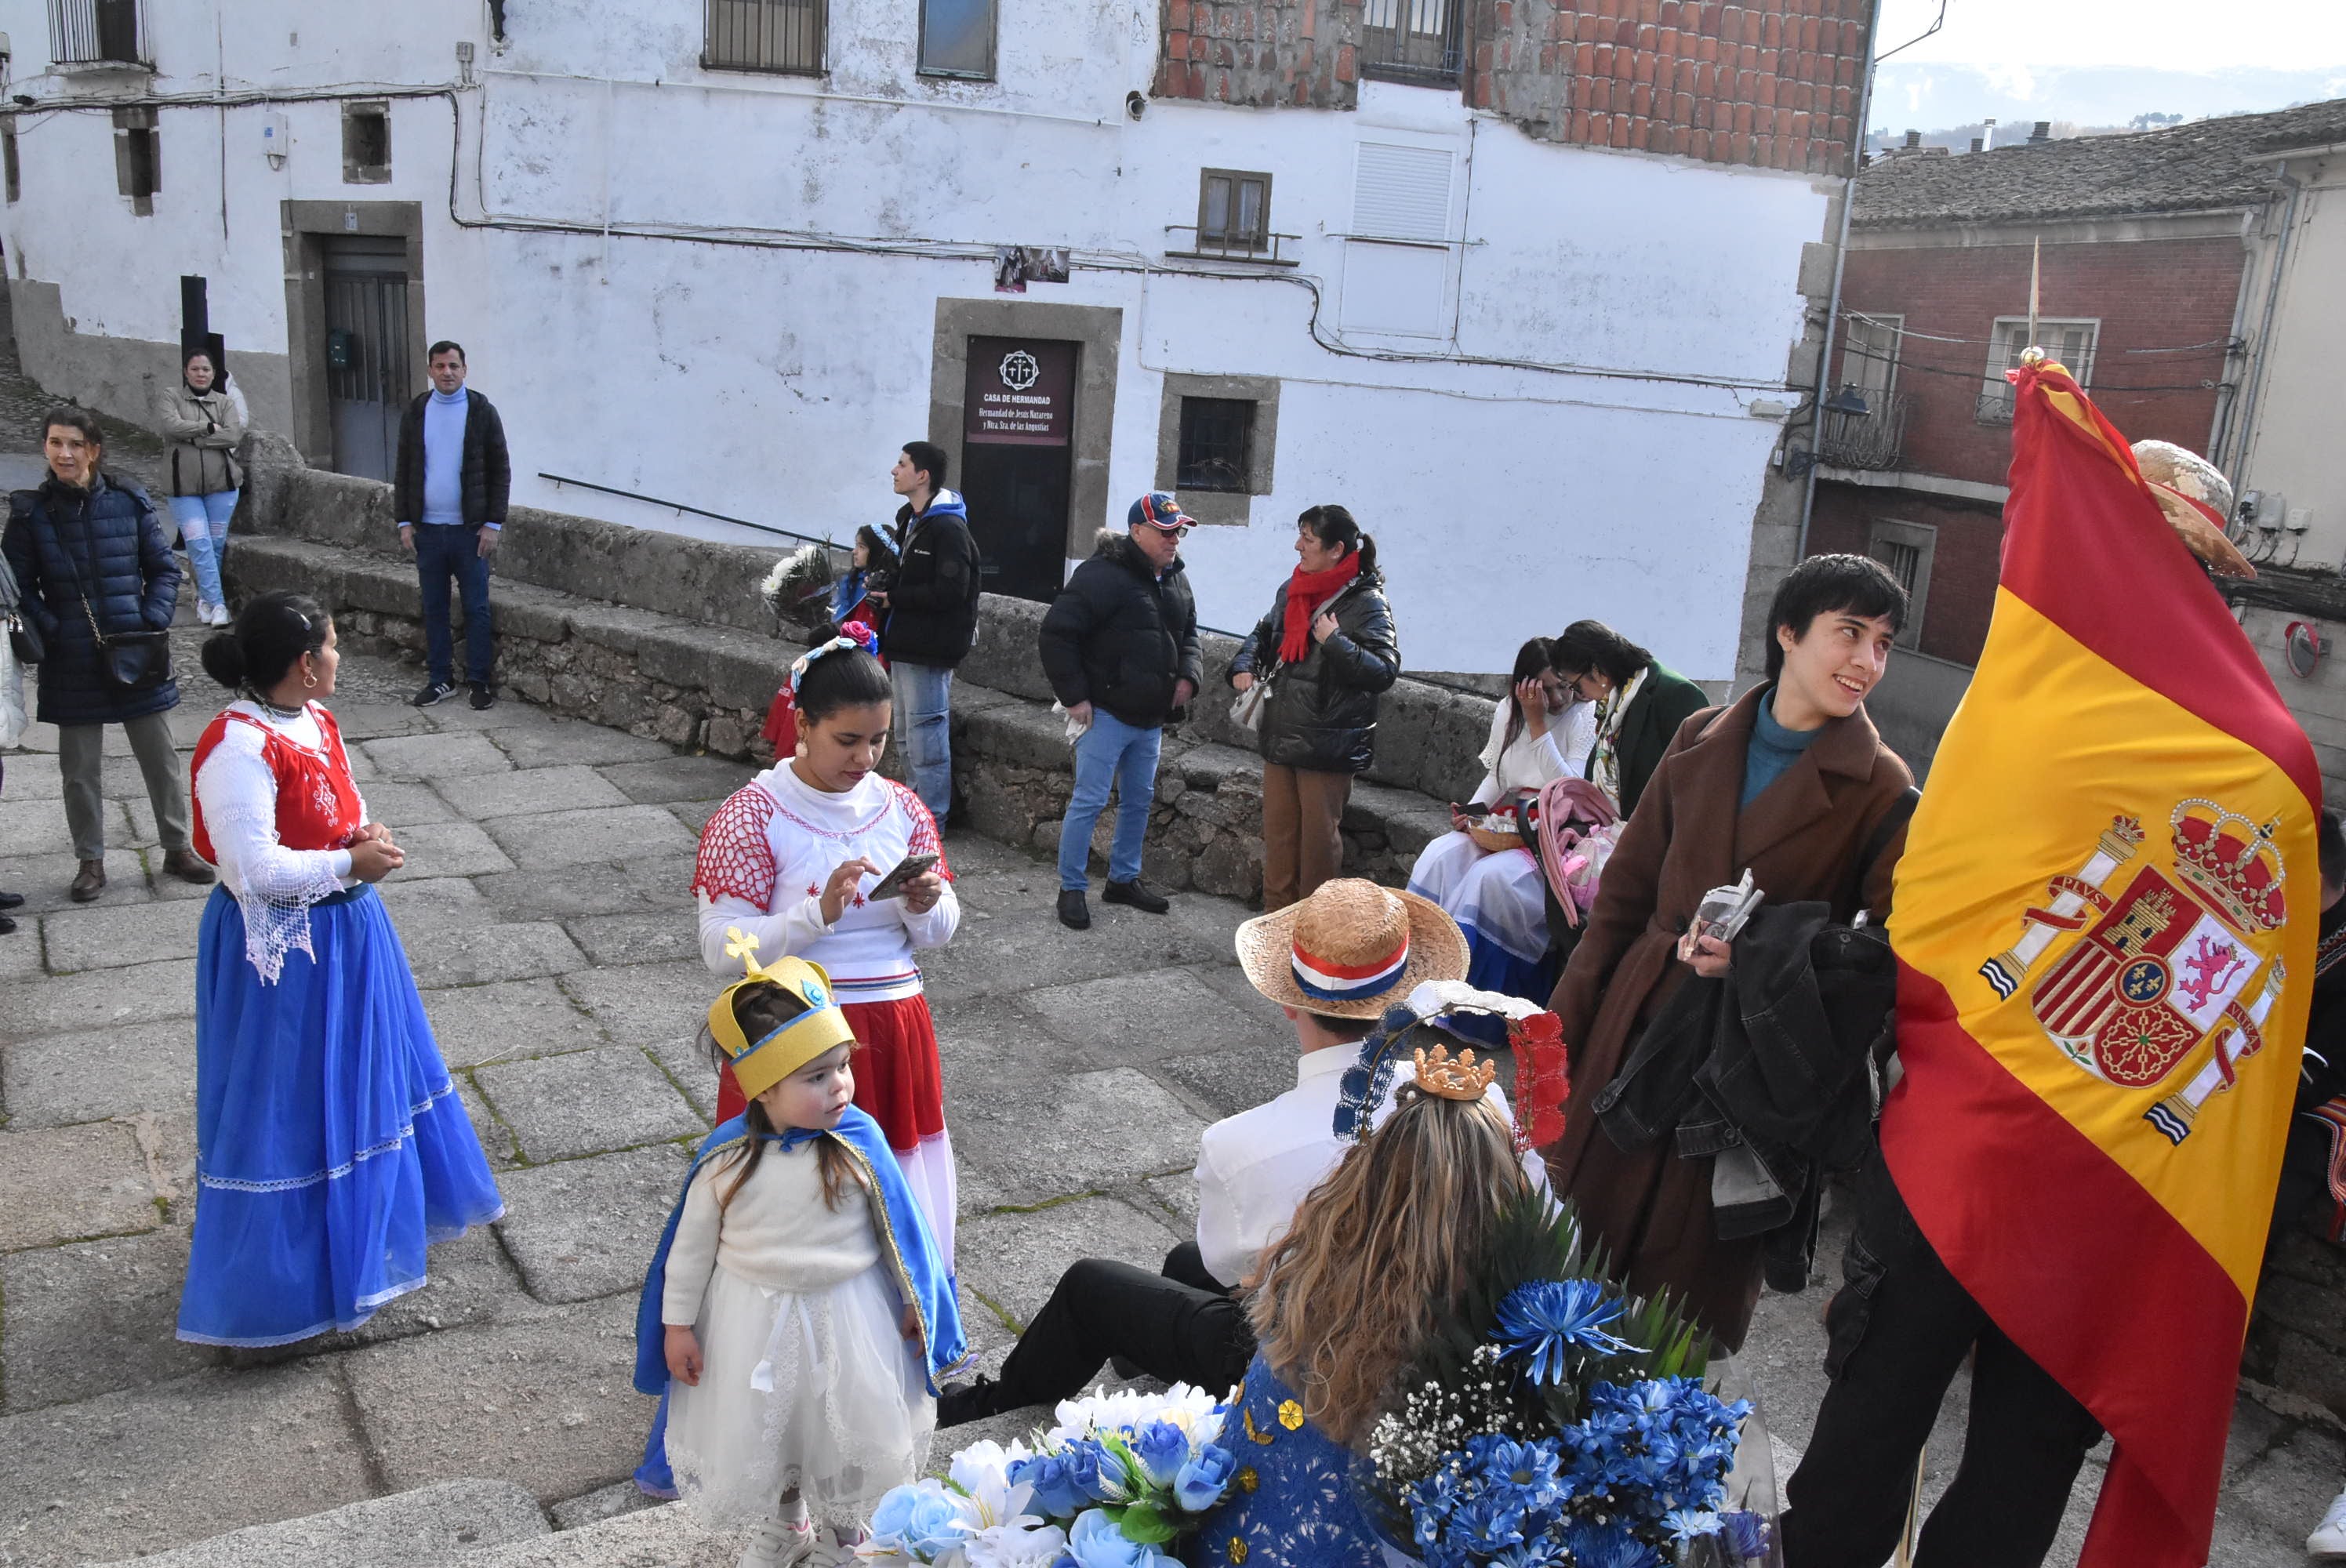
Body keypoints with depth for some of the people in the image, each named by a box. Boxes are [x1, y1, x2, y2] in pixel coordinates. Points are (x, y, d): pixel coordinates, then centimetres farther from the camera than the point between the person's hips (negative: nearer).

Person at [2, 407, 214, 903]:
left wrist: (152, 624, -8)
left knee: (161, 757, 8)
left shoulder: (130, 502, -1)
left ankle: (177, 848, 23)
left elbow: (164, 569, 5)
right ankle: (90, 861, 21)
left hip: (136, 653, 0)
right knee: (79, 768, 8)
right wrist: (52, 634, -12)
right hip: (72, 662, 0)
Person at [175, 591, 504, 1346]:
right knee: (286, 1108, 4)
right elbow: (256, 871, -28)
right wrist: (349, 864, -19)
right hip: (281, 950, -9)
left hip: (345, 931, 9)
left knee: (361, 1079, 23)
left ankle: (364, 1221, 44)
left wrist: (365, 836, -6)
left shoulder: (316, 719, 3)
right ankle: (284, 1276, 20)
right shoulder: (237, 748, -25)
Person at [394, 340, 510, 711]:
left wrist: (493, 523, -7)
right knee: (433, 608, 9)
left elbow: (500, 470, -2)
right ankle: (441, 680, 18)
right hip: (428, 528, 3)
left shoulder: (482, 411, -2)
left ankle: (481, 681, 10)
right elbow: (403, 469, 10)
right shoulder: (415, 412, 6)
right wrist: (405, 521, 3)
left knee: (477, 608, 1)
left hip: (470, 528, -3)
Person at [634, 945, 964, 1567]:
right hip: (754, 1322, 1)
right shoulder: (726, 1157, -18)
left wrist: (914, 1303, 0)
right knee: (760, 1430, 21)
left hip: (848, 1317, 0)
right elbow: (692, 1242, -5)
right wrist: (678, 1324, 0)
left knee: (851, 1429, 17)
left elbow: (898, 1227, -6)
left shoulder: (859, 1143, -19)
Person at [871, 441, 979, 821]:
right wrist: (882, 585, 6)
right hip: (905, 644, 10)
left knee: (926, 732, -4)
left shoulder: (948, 528, -17)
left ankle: (931, 817, 4)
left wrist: (893, 598, -17)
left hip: (929, 649, -10)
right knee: (908, 733, 17)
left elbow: (949, 592, -24)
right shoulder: (910, 519, 15)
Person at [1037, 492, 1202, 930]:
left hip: (1151, 715, 8)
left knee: (1139, 799, 16)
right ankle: (1072, 888, 7)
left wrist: (1187, 675, 7)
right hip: (1107, 713, -8)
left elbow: (1188, 631, 25)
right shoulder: (1104, 575, -18)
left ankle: (1124, 879, 31)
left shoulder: (1175, 577, 8)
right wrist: (1073, 695, -18)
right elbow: (1057, 632, -20)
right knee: (1089, 800, -4)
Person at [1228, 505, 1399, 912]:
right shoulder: (1290, 591, 9)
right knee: (1278, 833, 14)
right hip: (1280, 737, 7)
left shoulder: (1366, 602, -12)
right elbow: (1264, 634, 26)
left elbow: (1384, 671, -19)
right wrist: (1244, 666, 8)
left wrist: (1335, 643, -24)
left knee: (1319, 839, 3)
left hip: (1327, 747, -7)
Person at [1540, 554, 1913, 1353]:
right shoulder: (1702, 739, 4)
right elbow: (1625, 890, 8)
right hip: (1639, 1016, 4)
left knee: (1693, 1263, 6)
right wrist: (1566, 1019, 5)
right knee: (1583, 1224, 14)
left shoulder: (1880, 787, -8)